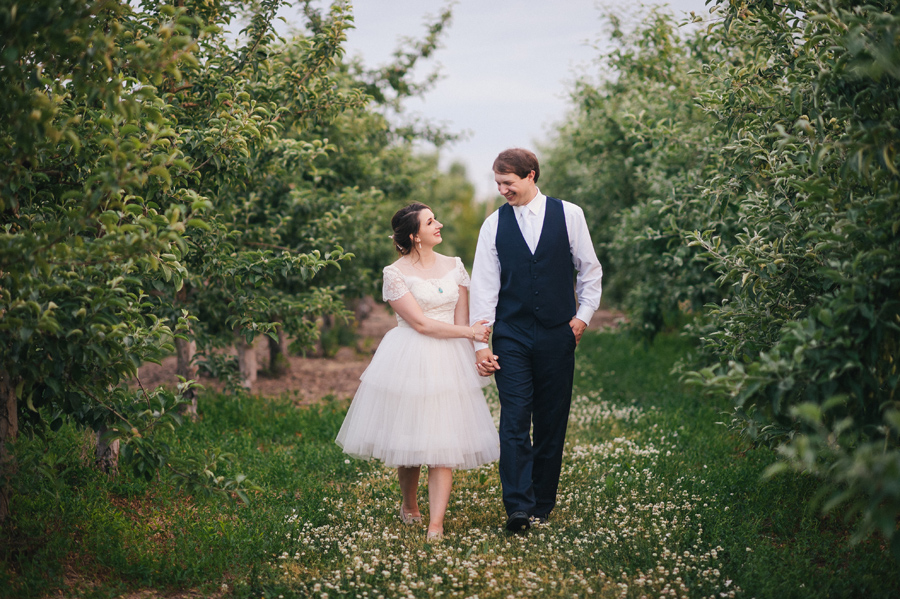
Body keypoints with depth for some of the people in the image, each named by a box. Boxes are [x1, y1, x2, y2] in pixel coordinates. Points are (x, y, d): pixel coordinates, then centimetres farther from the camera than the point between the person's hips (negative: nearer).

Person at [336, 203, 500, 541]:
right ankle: (409, 506, 32)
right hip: (408, 361, -3)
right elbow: (421, 323, -11)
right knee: (407, 438, 6)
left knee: (443, 443, -4)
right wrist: (469, 332, -8)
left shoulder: (454, 266, 9)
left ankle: (436, 525, -6)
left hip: (448, 361, 3)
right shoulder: (395, 274, -6)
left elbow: (462, 319, 6)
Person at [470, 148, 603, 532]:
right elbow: (484, 285, 2)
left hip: (557, 334, 0)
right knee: (514, 420, -8)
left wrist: (583, 315, 3)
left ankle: (542, 504, 16)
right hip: (511, 336, 0)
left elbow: (589, 269, 12)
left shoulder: (569, 215, 2)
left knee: (552, 423, 5)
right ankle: (518, 506, -9)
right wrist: (480, 344, -3)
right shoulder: (494, 224, 4)